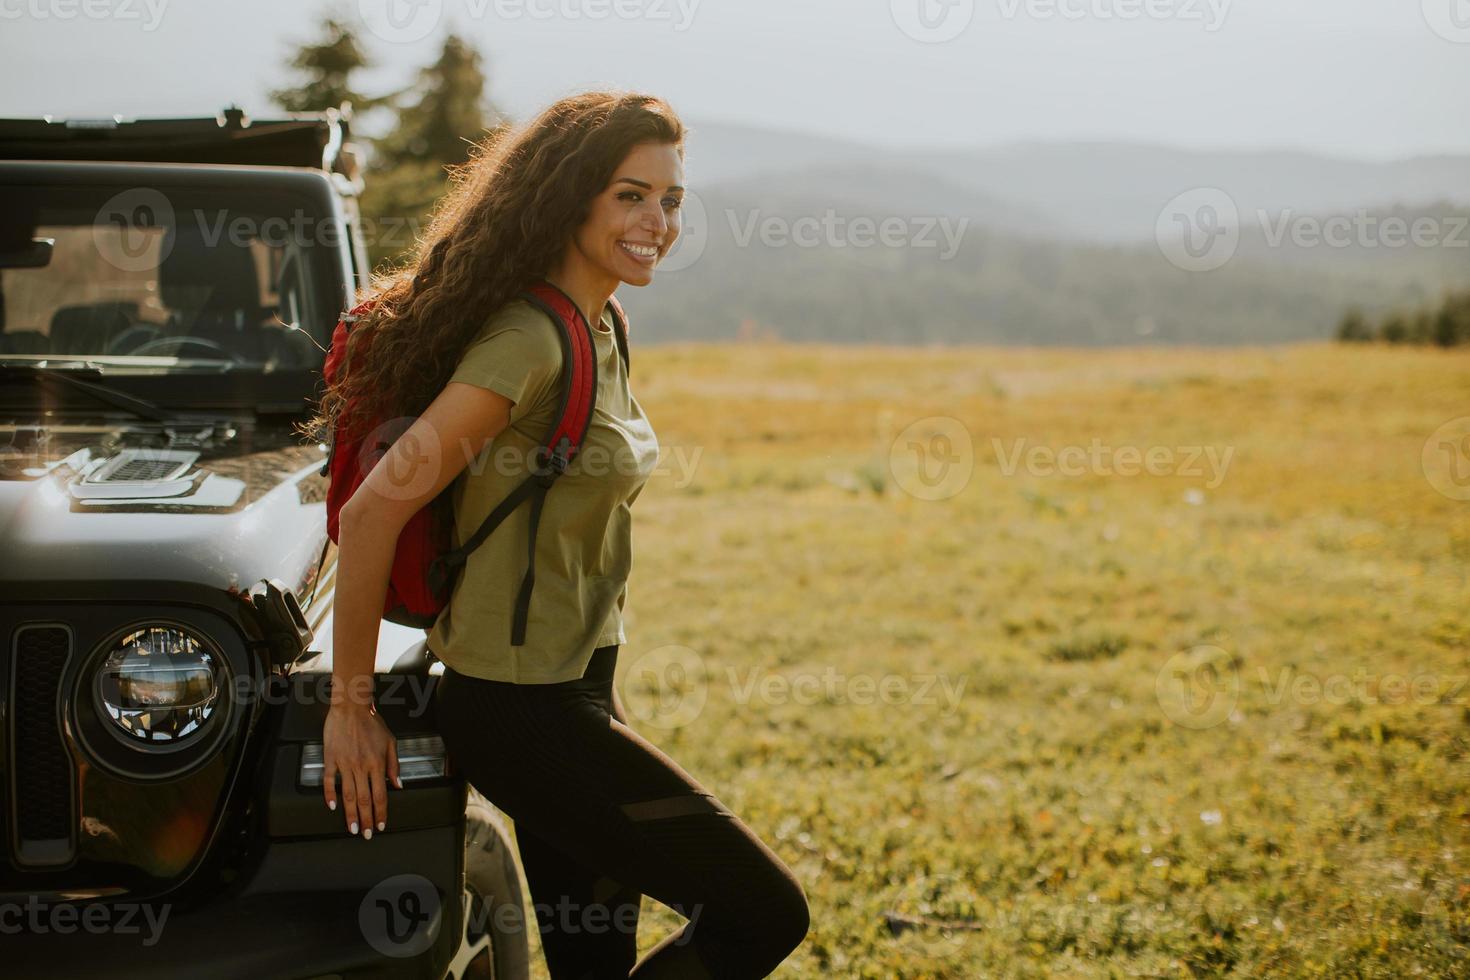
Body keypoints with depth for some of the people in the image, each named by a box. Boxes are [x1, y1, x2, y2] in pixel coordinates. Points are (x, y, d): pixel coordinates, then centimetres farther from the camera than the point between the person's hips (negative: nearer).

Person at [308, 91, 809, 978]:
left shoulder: (600, 329, 9)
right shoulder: (530, 341, -21)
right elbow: (376, 508, -21)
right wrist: (351, 707, -15)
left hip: (574, 692, 9)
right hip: (522, 713, -9)